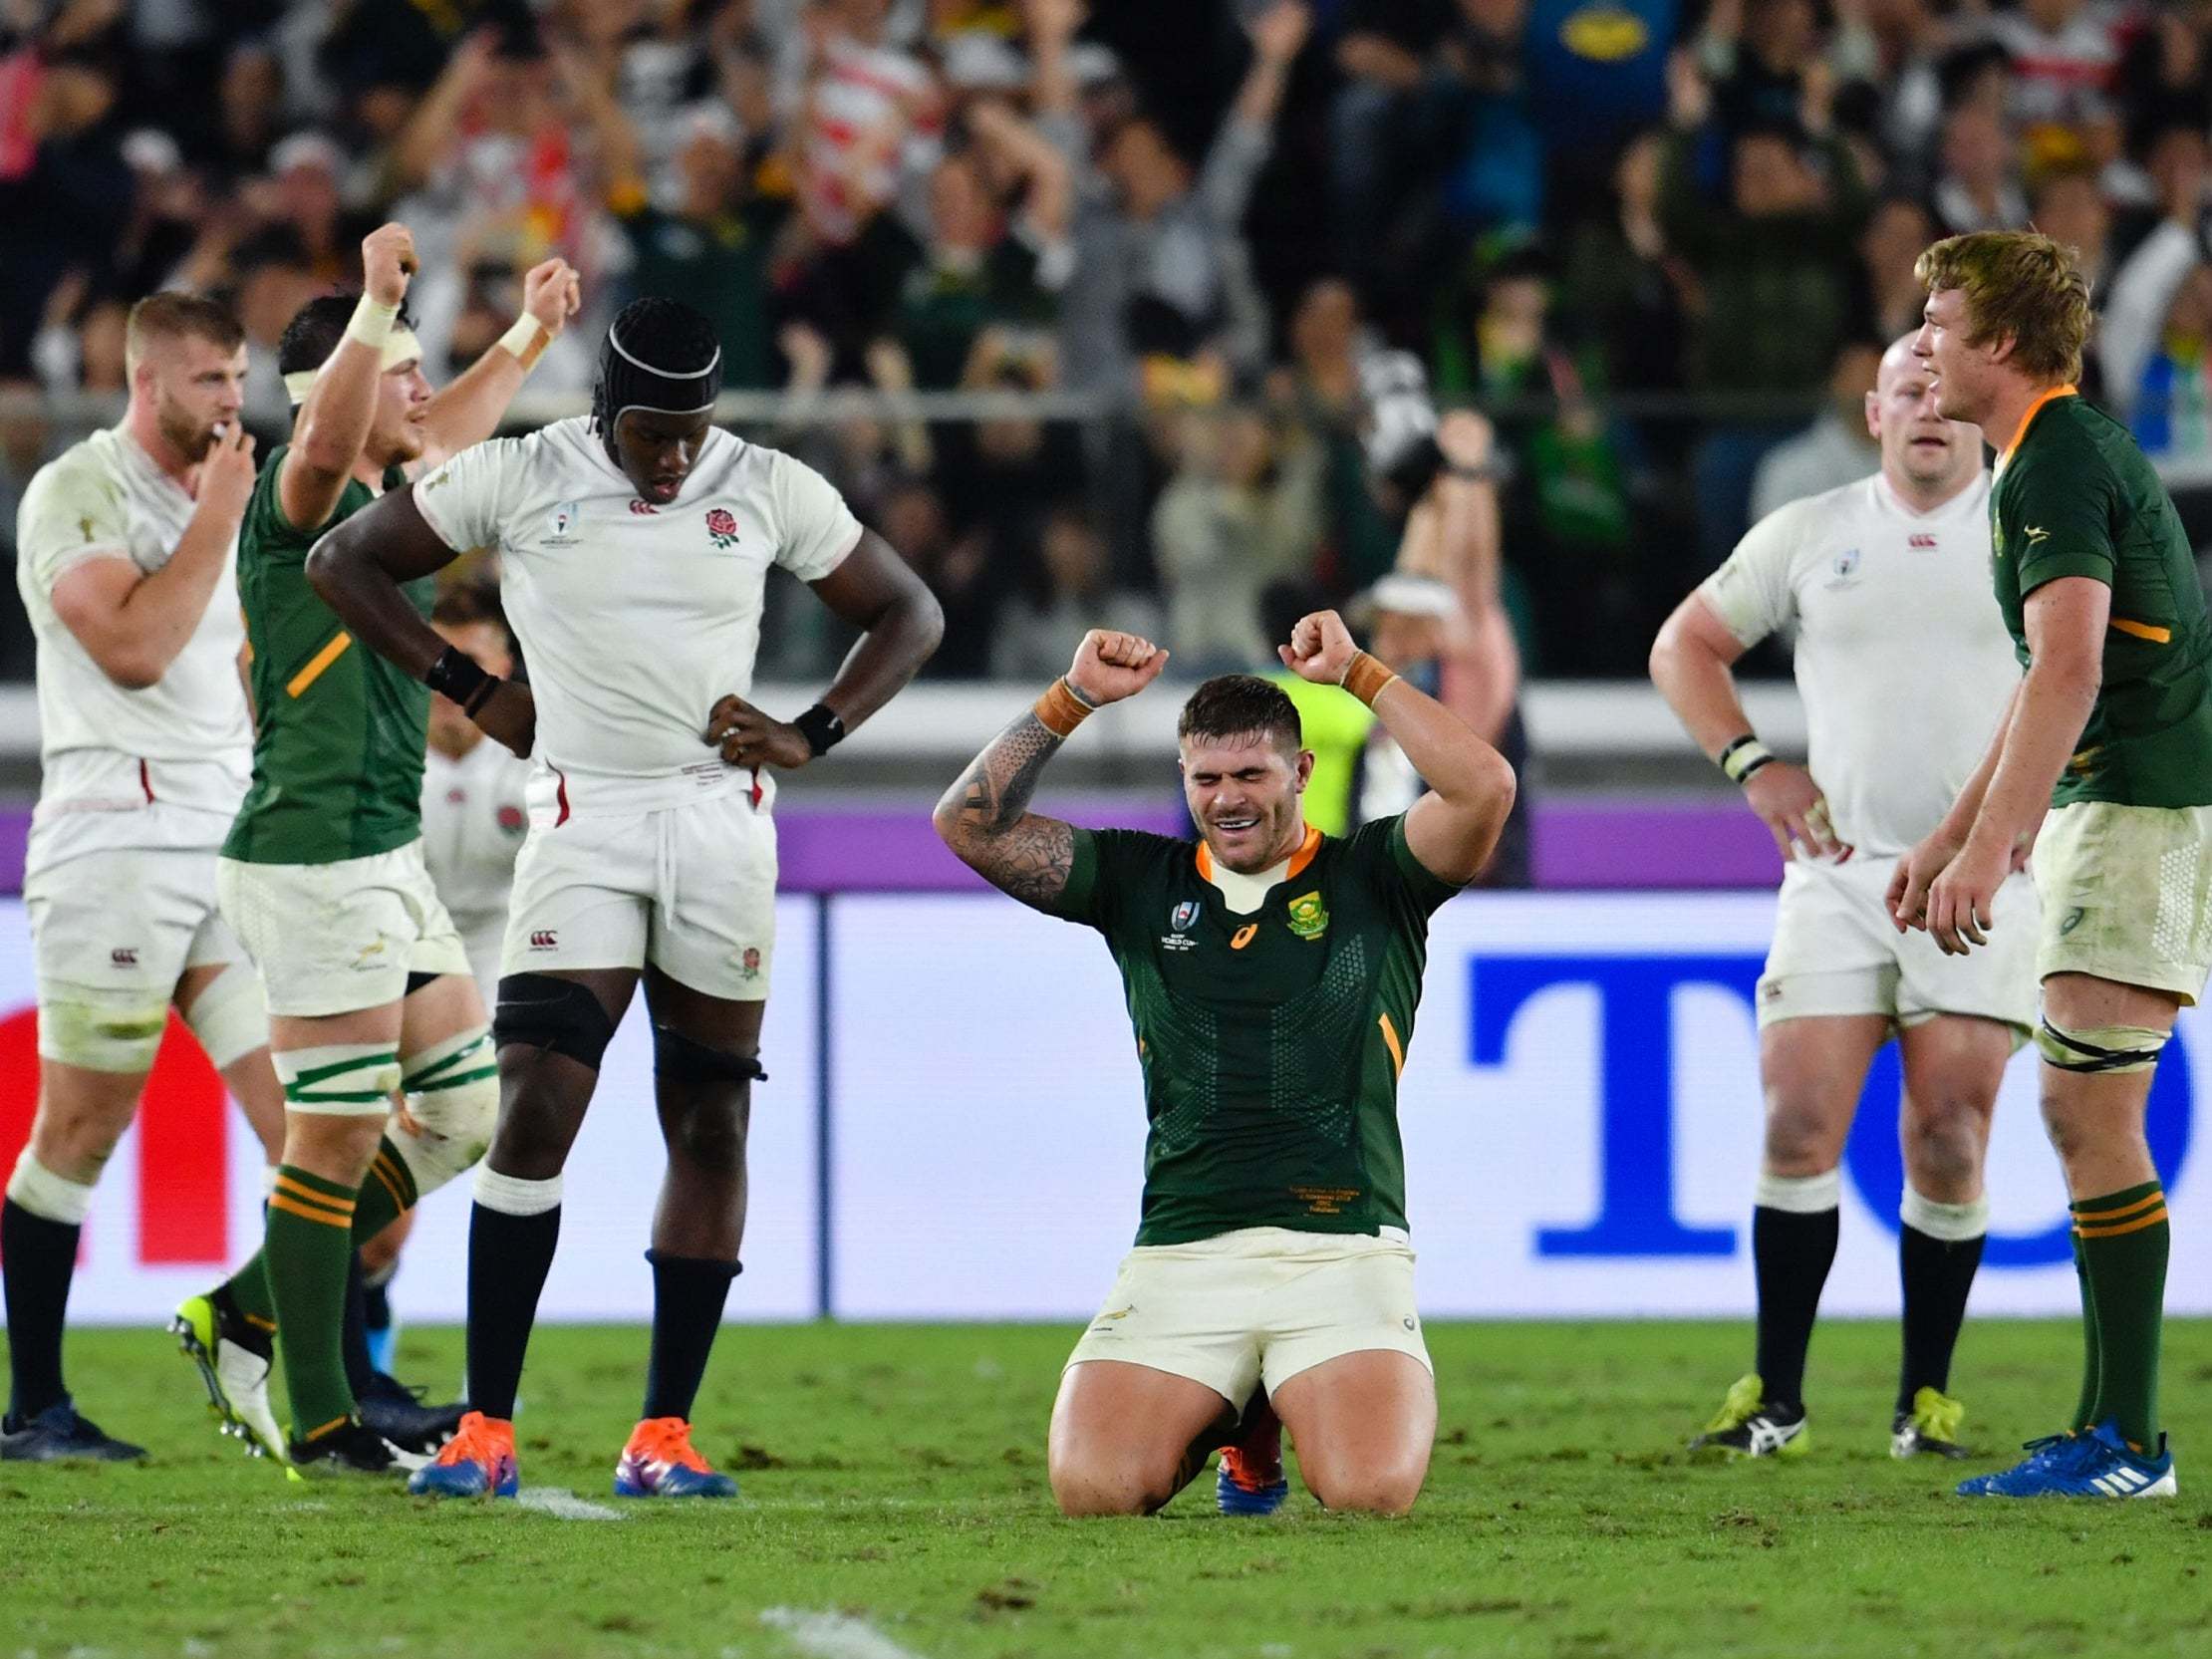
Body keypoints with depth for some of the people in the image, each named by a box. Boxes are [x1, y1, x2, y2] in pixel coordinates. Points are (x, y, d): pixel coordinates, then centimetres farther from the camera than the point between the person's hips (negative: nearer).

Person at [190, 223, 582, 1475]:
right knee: (339, 1141, -6)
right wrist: (377, 304, -45)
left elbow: (449, 434, 38)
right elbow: (329, 440, -36)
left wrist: (528, 337, 46)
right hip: (316, 863, -10)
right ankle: (324, 1427, 0)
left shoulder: (383, 500, 15)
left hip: (387, 857, 10)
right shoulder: (300, 502, -12)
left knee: (465, 1111, 13)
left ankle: (251, 1310, 21)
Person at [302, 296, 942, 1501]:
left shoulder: (772, 493, 2)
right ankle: (486, 1427, -9)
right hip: (583, 823, -2)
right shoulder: (517, 480, -2)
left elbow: (906, 614, 14)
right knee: (536, 1112, -13)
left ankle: (664, 1435, 8)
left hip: (722, 823, 2)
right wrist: (472, 690, 3)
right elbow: (344, 563, 8)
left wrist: (811, 736, 0)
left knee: (710, 1121, 1)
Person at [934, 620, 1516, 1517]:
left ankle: (1290, 1404, 16)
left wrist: (1358, 672, -3)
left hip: (1342, 1247, -2)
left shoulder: (1369, 877, 8)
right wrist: (1074, 697, 4)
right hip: (1179, 1253, 2)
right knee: (1093, 1490, -19)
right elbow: (971, 824, 11)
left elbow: (1485, 788, -9)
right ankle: (1223, 1418, 19)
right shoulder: (1139, 882, 15)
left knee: (1371, 1493, -24)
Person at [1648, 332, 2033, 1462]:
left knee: (1948, 1145, -5)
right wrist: (1751, 764, 3)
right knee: (1799, 1128, -7)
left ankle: (1927, 1399, 6)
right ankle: (1775, 1399, 0)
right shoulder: (1807, 534, 8)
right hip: (1838, 869, 1)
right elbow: (1683, 646, 16)